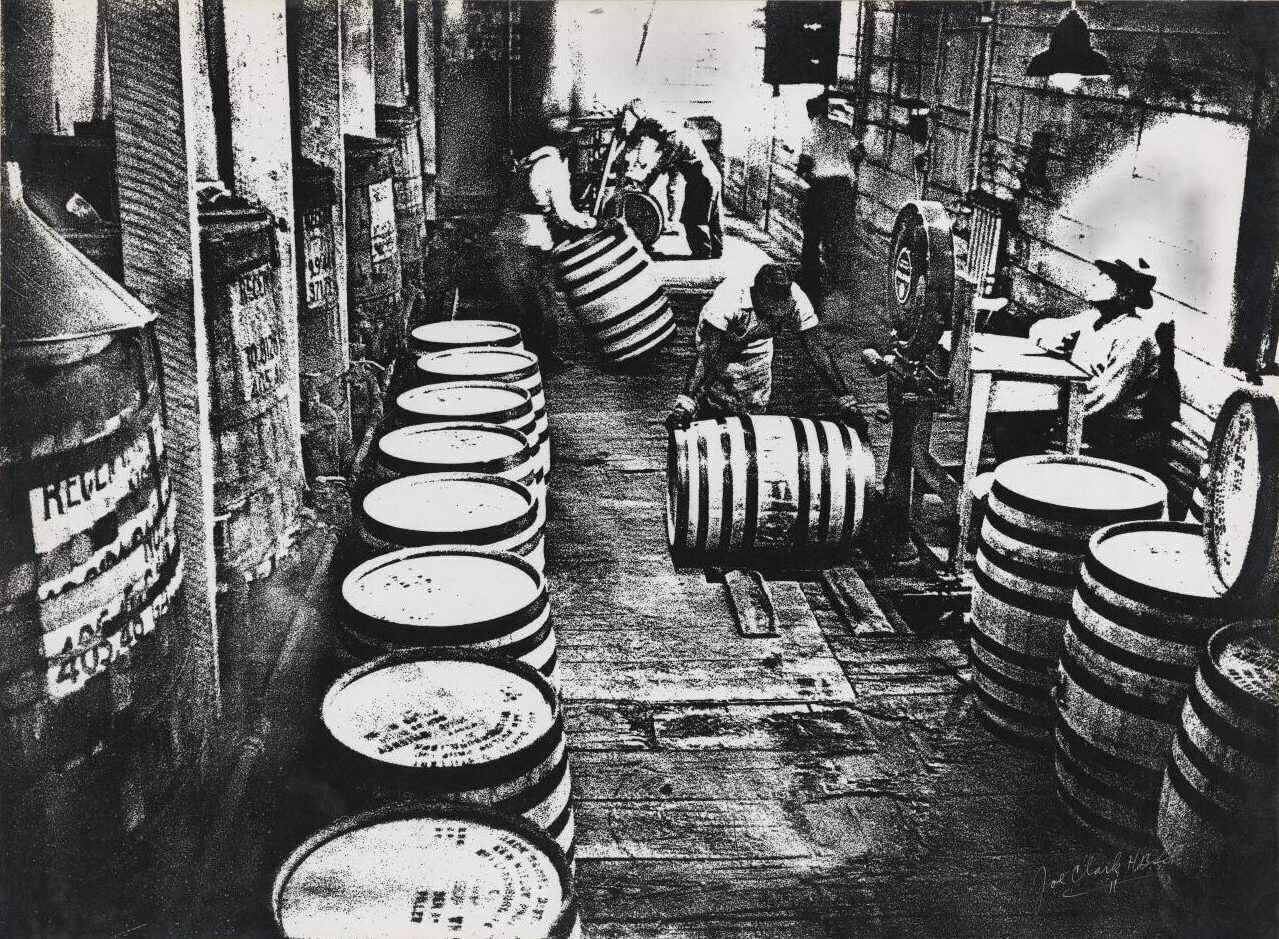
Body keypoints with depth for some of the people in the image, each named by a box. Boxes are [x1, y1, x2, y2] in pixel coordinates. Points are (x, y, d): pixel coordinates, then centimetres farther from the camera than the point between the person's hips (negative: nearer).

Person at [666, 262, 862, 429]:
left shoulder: (796, 301, -32)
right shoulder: (729, 298, -42)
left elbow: (818, 351, -26)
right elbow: (707, 353, -44)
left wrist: (847, 403, -28)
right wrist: (684, 404, -52)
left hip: (758, 350, 3)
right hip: (720, 346, -3)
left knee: (755, 410, 4)